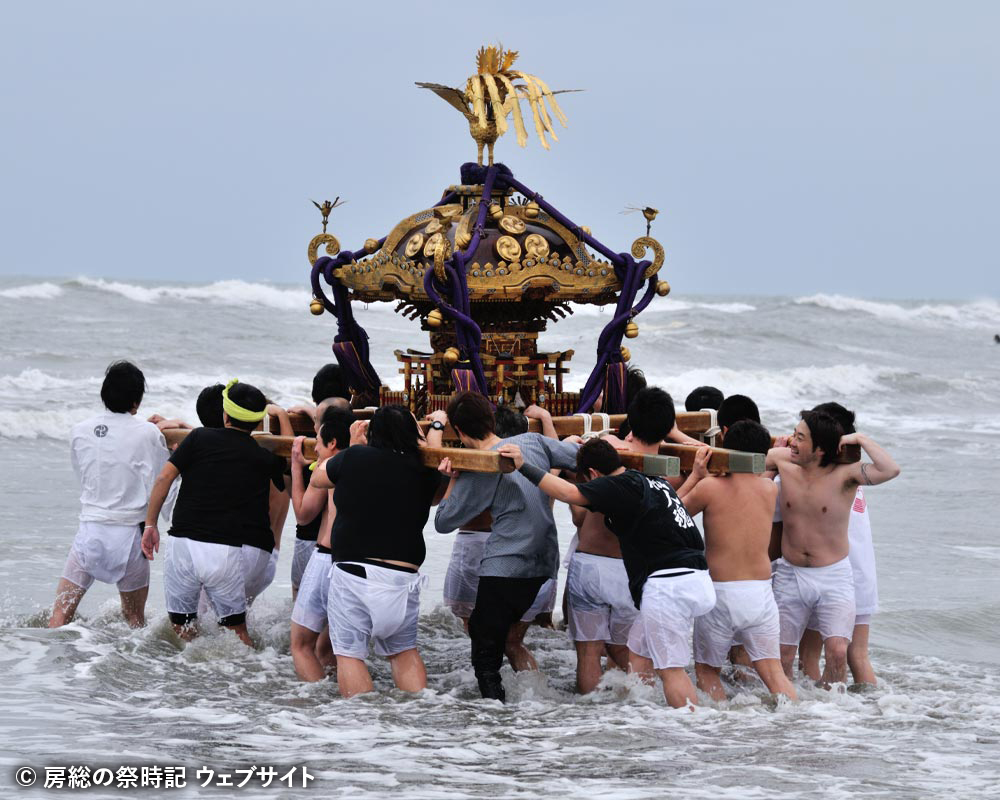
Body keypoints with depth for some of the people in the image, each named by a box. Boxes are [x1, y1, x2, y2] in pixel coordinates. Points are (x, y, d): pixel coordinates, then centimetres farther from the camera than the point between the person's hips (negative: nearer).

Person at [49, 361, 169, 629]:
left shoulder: (79, 431, 2)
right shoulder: (148, 434, -6)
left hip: (90, 530, 1)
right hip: (130, 533, -1)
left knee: (61, 610, 2)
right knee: (134, 617, 14)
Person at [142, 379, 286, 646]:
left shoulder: (200, 438, 2)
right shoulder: (265, 456, 3)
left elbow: (164, 478, -2)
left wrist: (150, 524, 7)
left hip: (184, 543, 0)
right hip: (229, 551, 0)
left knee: (181, 624, 14)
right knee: (236, 628, 11)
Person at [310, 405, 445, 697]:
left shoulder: (355, 458, -2)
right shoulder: (423, 471, 2)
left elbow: (317, 479, 16)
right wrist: (435, 431, 29)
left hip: (354, 572, -3)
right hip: (403, 578, 3)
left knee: (349, 653, 1)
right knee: (404, 651, 19)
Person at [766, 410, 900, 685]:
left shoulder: (844, 474, -14)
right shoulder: (783, 460, -3)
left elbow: (890, 471, -30)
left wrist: (860, 439, -21)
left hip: (834, 578, -3)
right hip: (790, 575, 3)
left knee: (837, 652, -18)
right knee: (781, 656, 5)